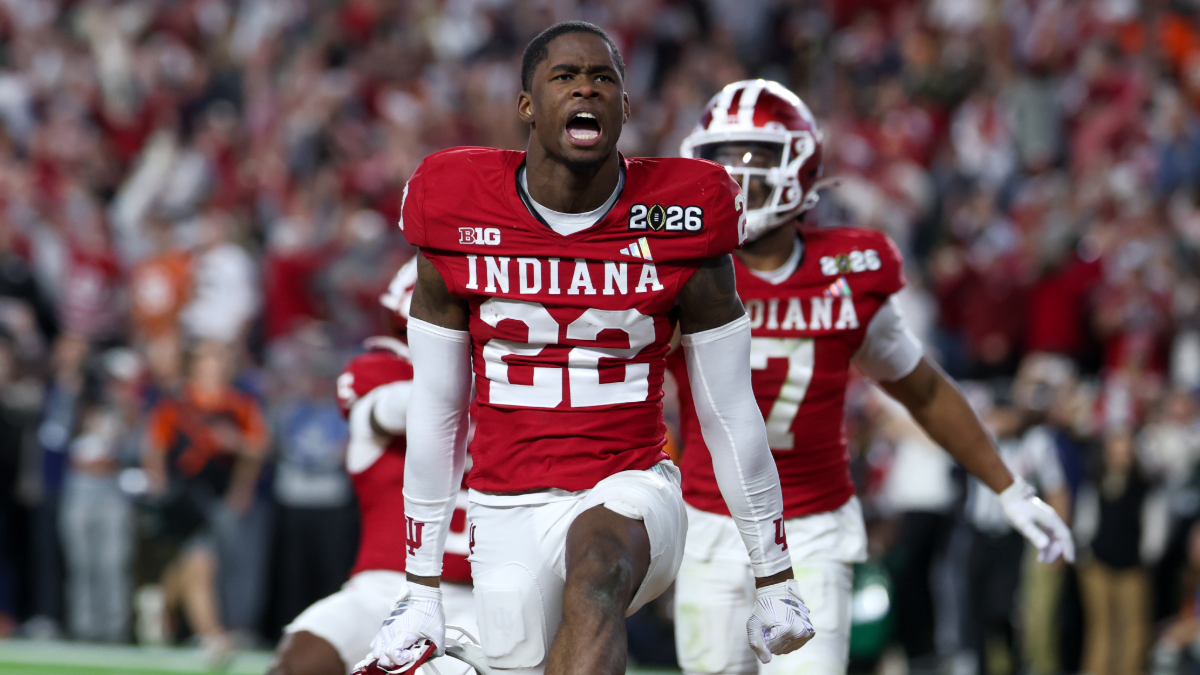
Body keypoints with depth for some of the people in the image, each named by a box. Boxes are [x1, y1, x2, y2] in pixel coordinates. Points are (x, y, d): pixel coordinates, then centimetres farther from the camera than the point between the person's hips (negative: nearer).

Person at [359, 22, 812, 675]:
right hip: (508, 510, 3)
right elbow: (433, 415, 7)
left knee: (598, 568, -34)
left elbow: (730, 413, 5)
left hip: (631, 493, -2)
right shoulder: (459, 220, -1)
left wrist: (774, 582, 9)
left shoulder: (678, 225, -3)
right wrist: (420, 591, 9)